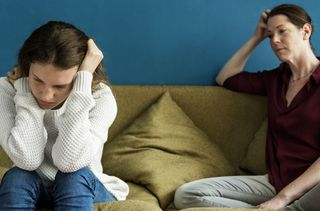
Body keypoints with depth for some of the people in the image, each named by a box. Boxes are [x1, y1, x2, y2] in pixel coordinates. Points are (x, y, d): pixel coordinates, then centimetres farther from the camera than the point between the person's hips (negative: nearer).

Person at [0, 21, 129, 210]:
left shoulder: (100, 97, -18)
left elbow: (70, 162, -35)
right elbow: (27, 160, -30)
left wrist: (83, 80, -33)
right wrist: (27, 84, -26)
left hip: (85, 192, 0)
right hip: (34, 194, 1)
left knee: (74, 177, -32)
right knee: (17, 178, -30)